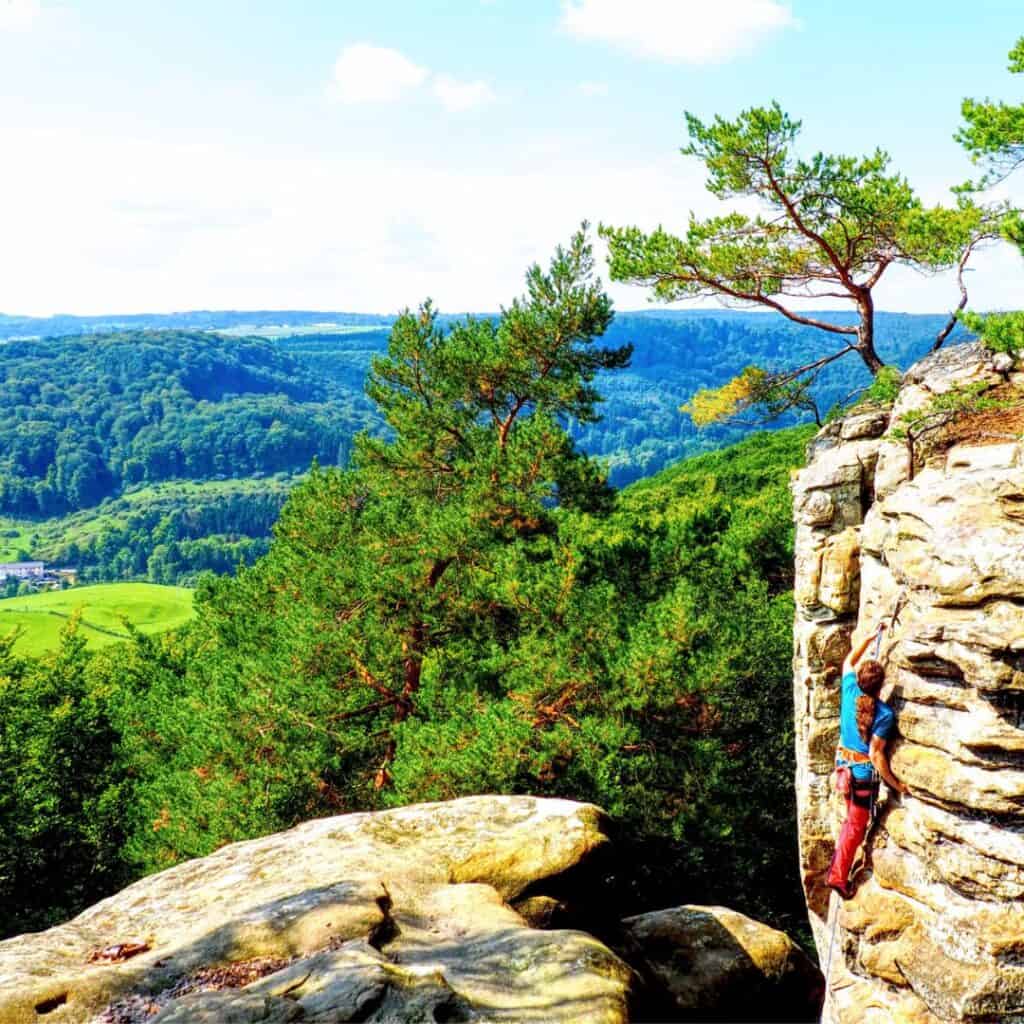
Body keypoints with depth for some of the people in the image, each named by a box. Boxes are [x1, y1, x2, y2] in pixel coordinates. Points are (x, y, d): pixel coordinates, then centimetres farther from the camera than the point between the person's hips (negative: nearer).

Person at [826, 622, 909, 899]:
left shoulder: (850, 692, -9)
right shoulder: (884, 714, -24)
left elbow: (849, 661, 12)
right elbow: (875, 755, -24)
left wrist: (871, 637, 13)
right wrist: (895, 784, -15)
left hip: (845, 767, 6)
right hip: (865, 774, -6)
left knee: (851, 821, 27)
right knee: (856, 827, 8)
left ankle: (838, 868, 35)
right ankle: (838, 876, 11)